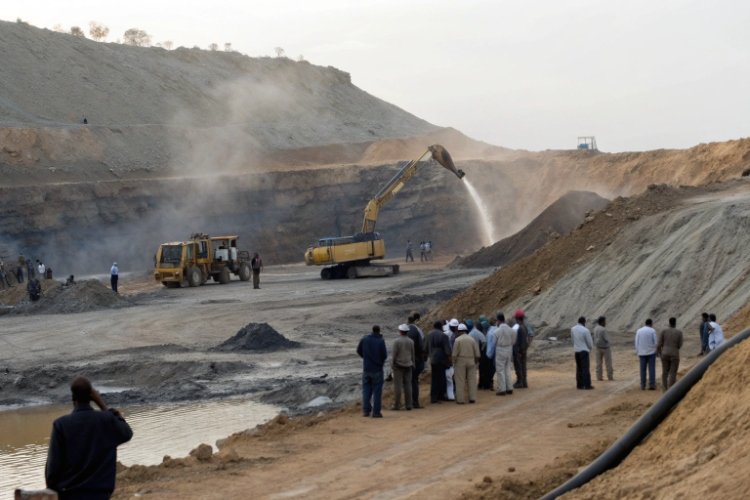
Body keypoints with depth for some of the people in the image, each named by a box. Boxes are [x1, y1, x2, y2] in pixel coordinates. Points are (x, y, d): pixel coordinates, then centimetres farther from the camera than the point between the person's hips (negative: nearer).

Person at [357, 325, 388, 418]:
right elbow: (384, 355, -12)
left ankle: (366, 410, 10)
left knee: (366, 390, 12)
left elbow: (359, 350, 7)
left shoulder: (365, 339, -3)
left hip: (366, 368, 3)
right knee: (377, 390, 2)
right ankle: (376, 412, 0)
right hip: (377, 368, -3)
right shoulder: (381, 341, -13)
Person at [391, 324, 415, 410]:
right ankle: (408, 404, 8)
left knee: (397, 385, -1)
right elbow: (413, 354, 7)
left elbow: (394, 354, -11)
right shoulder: (411, 341, 1)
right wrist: (412, 363, 18)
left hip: (398, 365, -4)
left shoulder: (397, 341, -11)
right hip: (408, 365, 4)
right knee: (408, 385, 8)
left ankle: (397, 405, -2)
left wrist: (392, 364, -1)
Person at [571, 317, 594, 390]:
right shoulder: (585, 330, -16)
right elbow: (590, 342, -8)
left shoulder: (573, 329, 3)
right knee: (586, 368, -4)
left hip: (576, 351, 6)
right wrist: (590, 348, 13)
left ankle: (579, 385, 11)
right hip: (584, 351, -6)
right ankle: (587, 385, -5)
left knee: (579, 368, 12)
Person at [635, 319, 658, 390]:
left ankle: (643, 386, 6)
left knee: (643, 370, 7)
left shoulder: (639, 331, 0)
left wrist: (638, 353, 7)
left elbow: (637, 343, -1)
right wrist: (657, 352, 5)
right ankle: (652, 385, -2)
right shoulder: (652, 331, -7)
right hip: (651, 352, -2)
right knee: (651, 369, 3)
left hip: (642, 353, 2)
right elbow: (655, 342, -8)